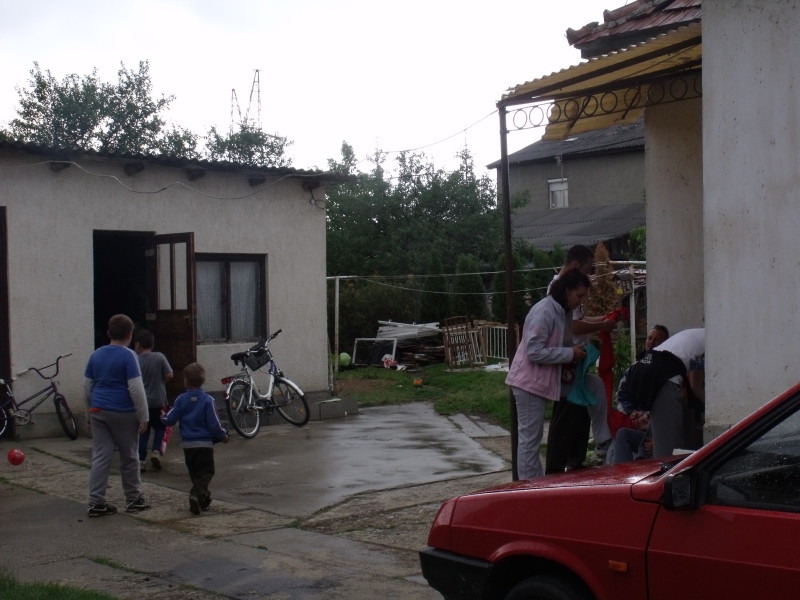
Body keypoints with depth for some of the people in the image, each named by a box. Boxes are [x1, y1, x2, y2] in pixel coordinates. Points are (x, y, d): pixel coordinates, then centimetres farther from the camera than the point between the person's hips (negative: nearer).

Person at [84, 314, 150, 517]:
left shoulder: (96, 355, 8)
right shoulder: (128, 356, -9)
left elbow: (87, 387, 13)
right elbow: (136, 388, -14)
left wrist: (89, 414, 22)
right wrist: (143, 417, -9)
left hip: (98, 412, 5)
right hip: (123, 413, -5)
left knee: (100, 457, 4)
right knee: (129, 457, 8)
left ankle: (96, 503, 1)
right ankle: (133, 500, 18)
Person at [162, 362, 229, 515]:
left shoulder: (181, 399, -4)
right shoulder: (207, 400, -12)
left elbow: (170, 420, -1)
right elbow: (214, 425, -12)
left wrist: (163, 418, 22)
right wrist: (223, 436, 5)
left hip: (187, 444, 3)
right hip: (204, 443, -3)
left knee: (195, 473, 18)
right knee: (206, 473, 1)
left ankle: (203, 497, 22)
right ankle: (197, 495, -22)